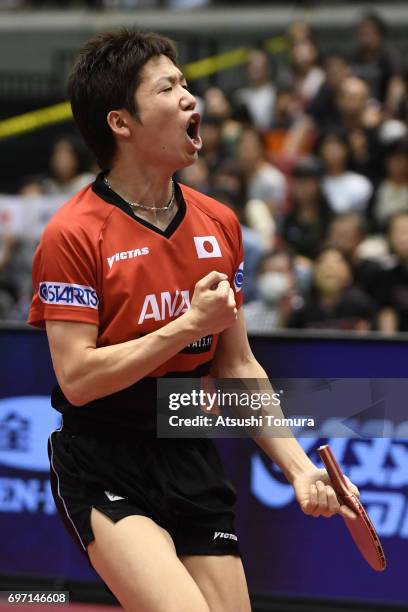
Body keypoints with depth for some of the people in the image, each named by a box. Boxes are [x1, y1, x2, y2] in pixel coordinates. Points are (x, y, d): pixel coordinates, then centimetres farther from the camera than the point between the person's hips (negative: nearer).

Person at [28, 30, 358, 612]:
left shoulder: (219, 224, 9)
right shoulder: (72, 234, -10)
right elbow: (77, 378, -16)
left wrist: (299, 466, 6)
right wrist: (188, 325, -16)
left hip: (193, 464, 6)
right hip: (103, 470, -6)